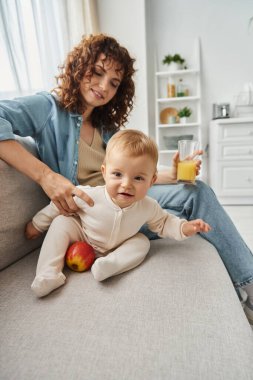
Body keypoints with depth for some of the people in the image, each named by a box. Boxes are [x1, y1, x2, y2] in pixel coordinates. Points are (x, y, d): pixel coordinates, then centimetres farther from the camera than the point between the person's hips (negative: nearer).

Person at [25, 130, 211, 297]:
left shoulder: (148, 207, -24)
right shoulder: (89, 195, -32)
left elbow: (163, 222, -2)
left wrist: (184, 227, -19)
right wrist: (37, 224, -3)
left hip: (116, 249, 2)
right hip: (81, 240, -1)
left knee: (142, 242, -15)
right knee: (61, 222, -21)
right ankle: (48, 273, -22)